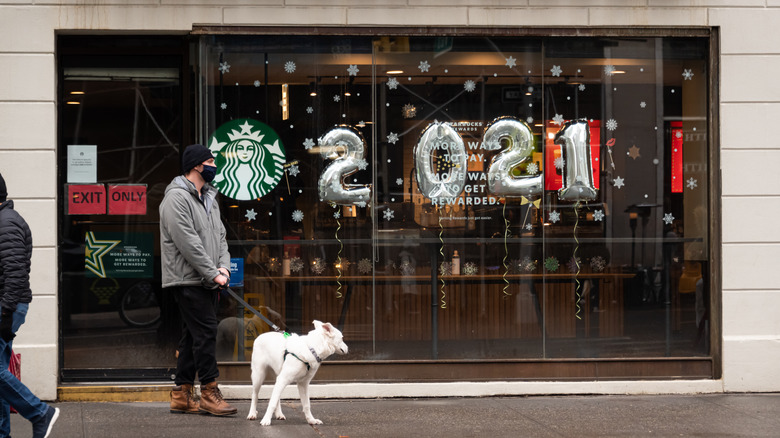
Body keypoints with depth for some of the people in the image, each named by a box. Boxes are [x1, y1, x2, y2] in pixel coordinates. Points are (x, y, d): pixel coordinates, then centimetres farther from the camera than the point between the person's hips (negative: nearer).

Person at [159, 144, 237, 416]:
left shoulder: (209, 198, 19)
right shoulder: (177, 198, -12)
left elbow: (220, 235, 17)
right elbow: (188, 242, -18)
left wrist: (223, 266, 0)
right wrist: (212, 273, -18)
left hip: (207, 282, 9)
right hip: (188, 280, -9)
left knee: (194, 336, 10)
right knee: (205, 332, -11)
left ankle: (181, 395, 14)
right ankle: (209, 393, -6)